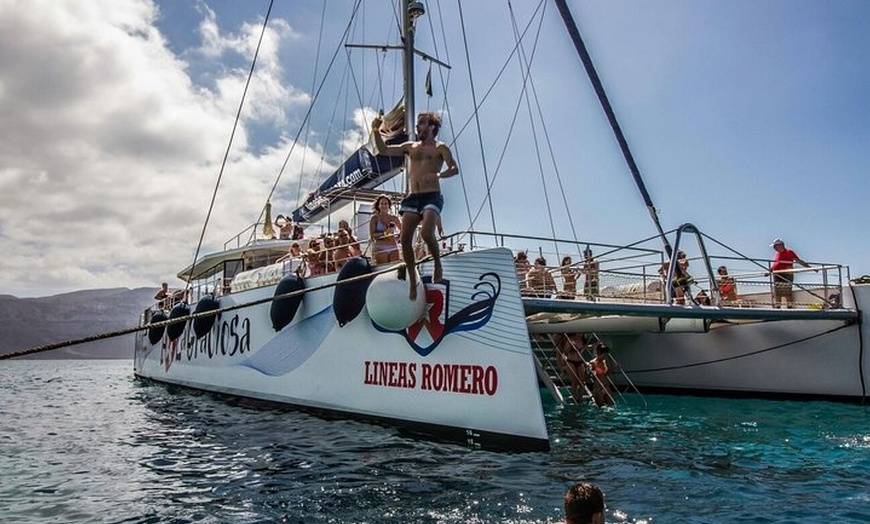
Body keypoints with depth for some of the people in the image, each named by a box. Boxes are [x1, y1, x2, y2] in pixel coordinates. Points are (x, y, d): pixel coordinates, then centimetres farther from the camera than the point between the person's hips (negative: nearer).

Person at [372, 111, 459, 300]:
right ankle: (412, 281, 1)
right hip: (412, 197, 5)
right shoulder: (410, 147, 21)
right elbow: (384, 150, 21)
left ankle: (437, 264, 0)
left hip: (431, 196, -5)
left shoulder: (440, 148, 7)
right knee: (405, 238, -8)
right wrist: (376, 132, 8)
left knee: (427, 233, -26)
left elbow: (454, 168, -6)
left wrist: (438, 174, -24)